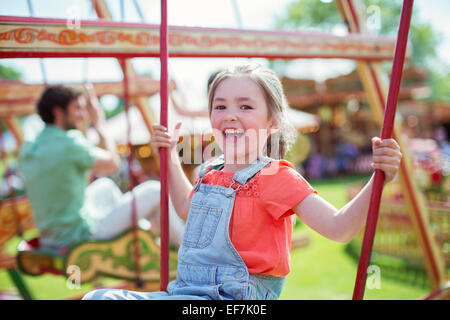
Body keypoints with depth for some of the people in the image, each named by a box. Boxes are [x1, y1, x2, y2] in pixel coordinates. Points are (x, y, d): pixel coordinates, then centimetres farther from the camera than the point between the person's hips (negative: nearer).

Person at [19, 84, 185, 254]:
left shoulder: (27, 149, 3)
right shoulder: (69, 144, -22)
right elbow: (113, 164, -6)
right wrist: (100, 125, 3)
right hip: (81, 236, -9)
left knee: (105, 185, 31)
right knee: (155, 191, 1)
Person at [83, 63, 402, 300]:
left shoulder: (275, 178, -10)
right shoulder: (211, 174, 12)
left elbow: (337, 228, -18)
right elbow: (186, 207, 35)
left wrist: (378, 180, -32)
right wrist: (171, 157, 33)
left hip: (236, 297, -8)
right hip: (186, 291, 8)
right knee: (100, 296, -2)